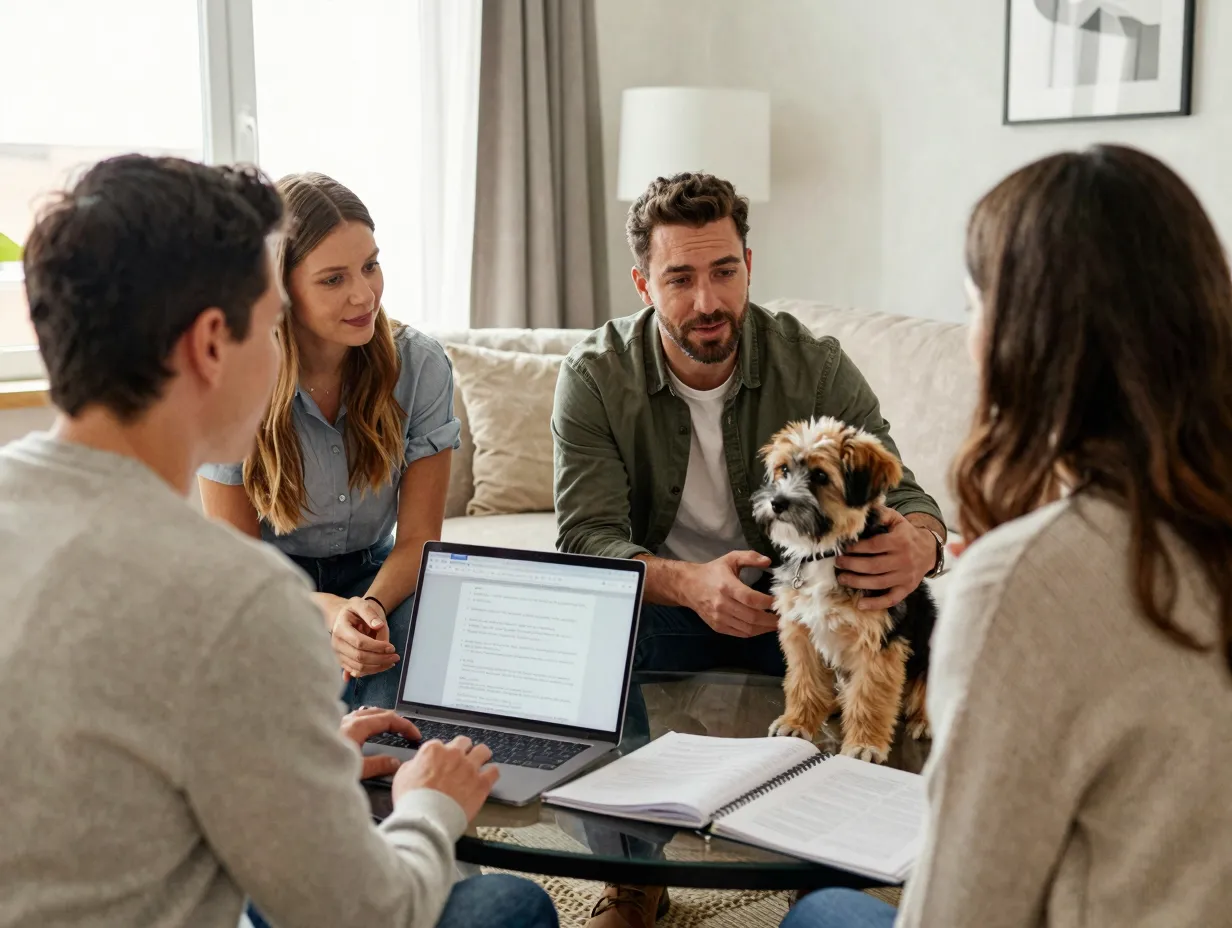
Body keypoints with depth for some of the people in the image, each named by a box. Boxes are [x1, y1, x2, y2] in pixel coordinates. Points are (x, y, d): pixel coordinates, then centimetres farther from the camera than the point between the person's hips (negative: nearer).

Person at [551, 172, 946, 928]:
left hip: (793, 595, 1)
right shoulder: (596, 376, -12)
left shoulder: (815, 366, -10)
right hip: (660, 598, -1)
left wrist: (920, 542, -40)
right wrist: (687, 582, -42)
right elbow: (587, 537, -20)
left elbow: (903, 496, -13)